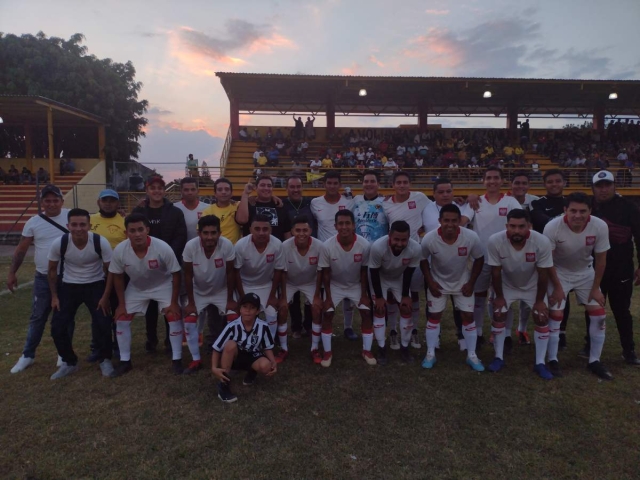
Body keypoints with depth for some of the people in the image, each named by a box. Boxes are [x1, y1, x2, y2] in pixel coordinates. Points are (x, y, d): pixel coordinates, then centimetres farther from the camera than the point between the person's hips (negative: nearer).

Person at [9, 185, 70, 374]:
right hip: (43, 278, 1)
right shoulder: (33, 222, -2)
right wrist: (12, 273, 3)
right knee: (37, 317, 11)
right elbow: (21, 249, 4)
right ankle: (28, 355, 25)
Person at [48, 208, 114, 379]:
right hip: (69, 286, 2)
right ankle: (69, 362, 21)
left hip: (95, 285, -2)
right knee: (58, 326, -2)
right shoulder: (59, 243, -19)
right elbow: (52, 270, -1)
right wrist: (54, 296, 0)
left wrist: (106, 296, -9)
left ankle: (105, 360, 13)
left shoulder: (101, 242, -23)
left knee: (103, 324, -12)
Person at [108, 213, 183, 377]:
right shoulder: (120, 250, -27)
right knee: (121, 319, -1)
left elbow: (176, 274, -21)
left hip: (163, 285, -2)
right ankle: (125, 361, 17)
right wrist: (121, 304, -5)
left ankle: (177, 360, 1)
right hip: (136, 287, 3)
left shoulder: (163, 248, -35)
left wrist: (174, 302, -18)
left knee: (174, 317, -14)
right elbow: (117, 277, -9)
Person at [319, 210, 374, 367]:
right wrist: (328, 297, -13)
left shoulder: (364, 245, -27)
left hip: (356, 285, 1)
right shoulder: (327, 246, -29)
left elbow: (364, 271, -12)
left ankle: (366, 351, 12)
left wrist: (364, 294, -9)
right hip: (335, 285, -1)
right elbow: (325, 273, -16)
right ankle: (327, 352, 8)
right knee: (327, 314, -9)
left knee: (366, 313, -5)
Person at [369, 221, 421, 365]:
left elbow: (408, 273, -16)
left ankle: (405, 348, 15)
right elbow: (374, 273, -25)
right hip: (380, 278, -2)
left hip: (400, 279, 3)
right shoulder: (378, 247, -41)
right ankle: (381, 349, 4)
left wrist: (405, 295, -8)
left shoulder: (415, 249, -34)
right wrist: (379, 297, -17)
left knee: (406, 309, 0)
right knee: (380, 310, -8)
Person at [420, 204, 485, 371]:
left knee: (468, 316, 3)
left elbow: (479, 259, -9)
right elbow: (423, 260, -9)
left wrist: (471, 283, -8)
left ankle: (472, 356, 19)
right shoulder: (429, 239, -29)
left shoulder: (471, 237, -28)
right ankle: (430, 354, 19)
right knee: (434, 316, 4)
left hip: (462, 283, 1)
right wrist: (430, 282, -11)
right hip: (438, 283, -1)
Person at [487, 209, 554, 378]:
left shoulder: (542, 242, -34)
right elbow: (496, 272, -19)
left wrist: (540, 300, -10)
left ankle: (540, 363, 10)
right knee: (498, 316, -3)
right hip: (507, 285, 0)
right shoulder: (495, 241, -34)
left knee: (542, 318, -4)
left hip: (533, 285, 0)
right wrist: (499, 296, -9)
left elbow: (543, 274, -20)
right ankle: (499, 358, 13)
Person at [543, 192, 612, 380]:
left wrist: (595, 288, -5)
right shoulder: (552, 227, -31)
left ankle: (594, 361, 16)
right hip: (559, 273, -3)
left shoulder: (600, 227, -24)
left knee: (599, 315, 0)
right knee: (555, 316, -7)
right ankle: (552, 360, 8)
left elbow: (600, 259, -10)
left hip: (586, 273, 3)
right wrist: (557, 287, -13)